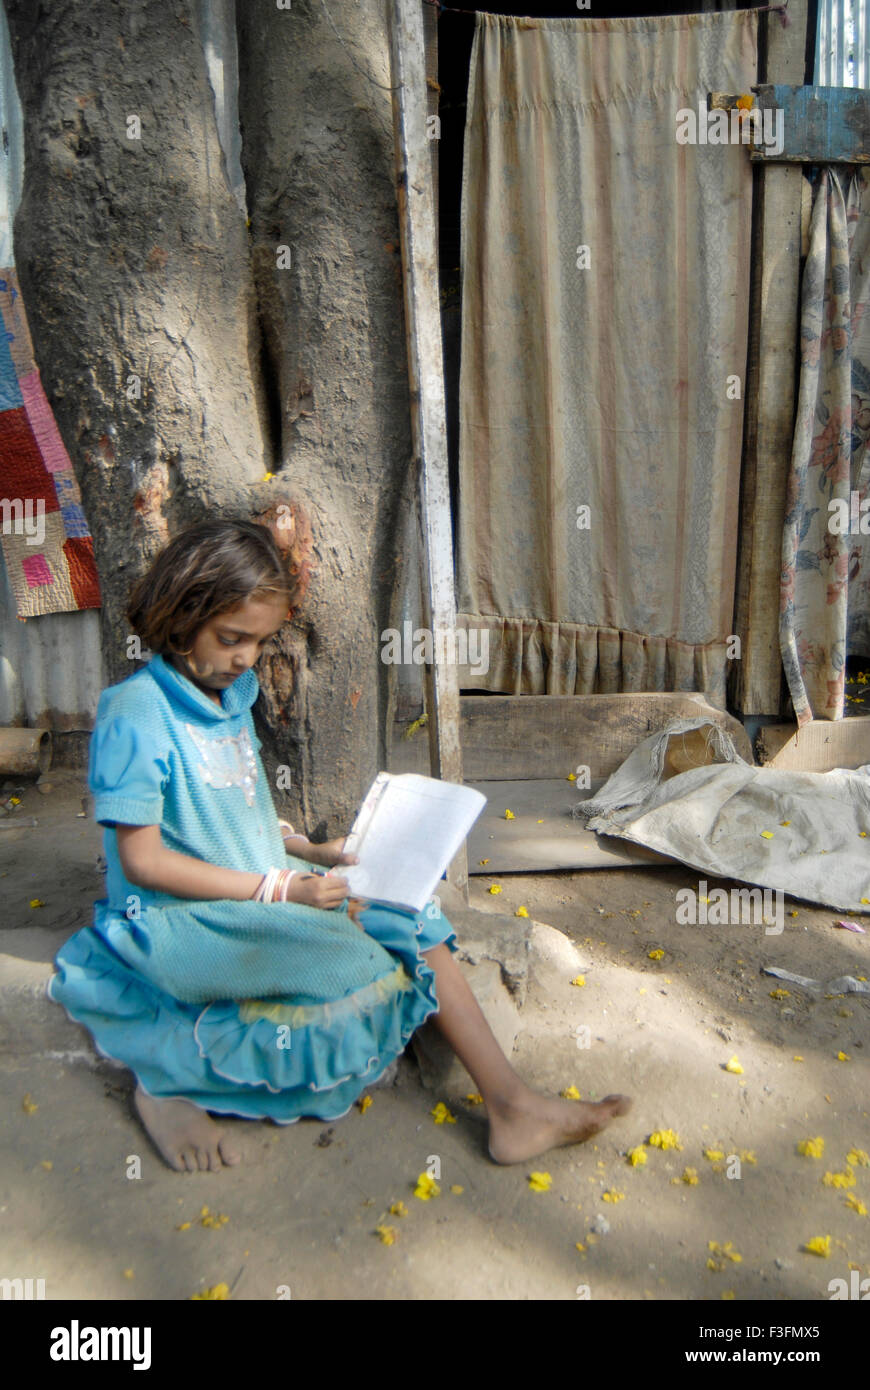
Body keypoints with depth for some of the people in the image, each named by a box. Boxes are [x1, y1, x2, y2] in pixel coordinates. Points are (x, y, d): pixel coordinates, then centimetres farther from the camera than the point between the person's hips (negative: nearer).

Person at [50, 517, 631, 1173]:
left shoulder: (232, 697, 8)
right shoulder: (134, 714, -16)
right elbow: (142, 860, -18)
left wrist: (310, 852, 1)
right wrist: (280, 889, -21)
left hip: (266, 890, 8)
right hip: (177, 919, -7)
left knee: (410, 920, -8)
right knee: (328, 951, -30)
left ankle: (512, 1103, -8)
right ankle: (166, 1078, -13)